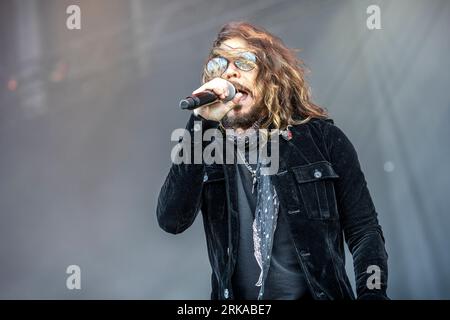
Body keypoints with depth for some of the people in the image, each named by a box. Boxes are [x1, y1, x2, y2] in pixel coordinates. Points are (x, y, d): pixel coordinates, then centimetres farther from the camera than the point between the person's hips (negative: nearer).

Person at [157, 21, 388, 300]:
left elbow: (364, 230, 4)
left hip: (316, 294, -2)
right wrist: (200, 125, -14)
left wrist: (373, 294, -12)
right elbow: (172, 221, -9)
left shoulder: (322, 138, 4)